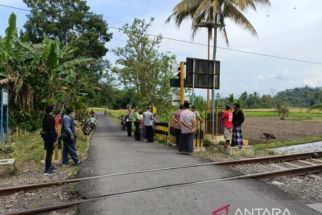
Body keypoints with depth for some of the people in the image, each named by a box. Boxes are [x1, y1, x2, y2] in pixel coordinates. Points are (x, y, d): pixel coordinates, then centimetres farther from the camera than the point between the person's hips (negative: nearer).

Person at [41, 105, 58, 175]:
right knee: (49, 153, -3)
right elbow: (52, 130, -22)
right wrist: (54, 139, -19)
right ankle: (47, 170, 3)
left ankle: (49, 166, 33)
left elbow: (44, 128, 17)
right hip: (49, 137, -10)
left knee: (49, 152, 20)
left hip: (45, 137, 10)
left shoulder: (45, 117, 11)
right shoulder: (50, 118, -19)